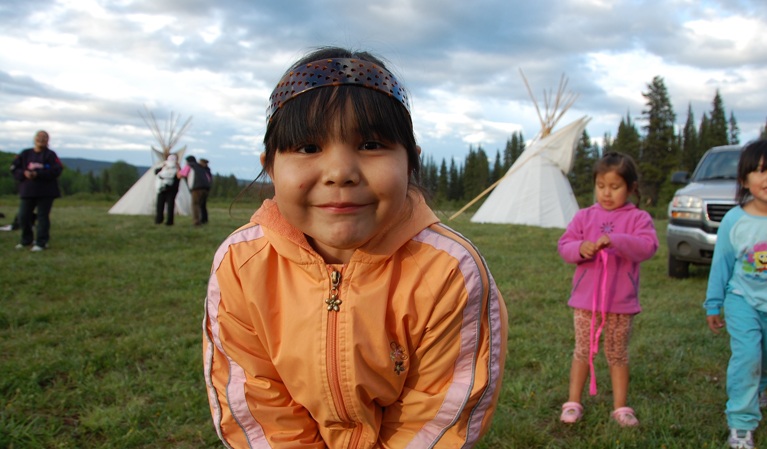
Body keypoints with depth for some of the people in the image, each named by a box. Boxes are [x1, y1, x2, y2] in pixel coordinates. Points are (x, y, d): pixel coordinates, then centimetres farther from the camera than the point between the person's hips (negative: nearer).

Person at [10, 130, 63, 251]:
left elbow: (56, 171, -14)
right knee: (23, 216, 6)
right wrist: (24, 173, -13)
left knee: (42, 216, -2)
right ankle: (26, 240, 24)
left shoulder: (50, 155, -3)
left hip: (45, 192, -4)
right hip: (27, 190, 4)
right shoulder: (25, 154, 7)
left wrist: (37, 174, -20)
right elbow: (14, 168, 7)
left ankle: (41, 243, 5)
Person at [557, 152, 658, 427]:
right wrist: (580, 249, -22)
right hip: (585, 299, 1)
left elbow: (648, 246, -18)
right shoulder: (585, 216, 4)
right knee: (583, 352, 10)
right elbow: (564, 245, 0)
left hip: (621, 302, -1)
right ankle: (573, 403, 20)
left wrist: (614, 241, -31)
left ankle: (620, 407, 23)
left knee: (618, 355, 11)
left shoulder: (638, 218, -1)